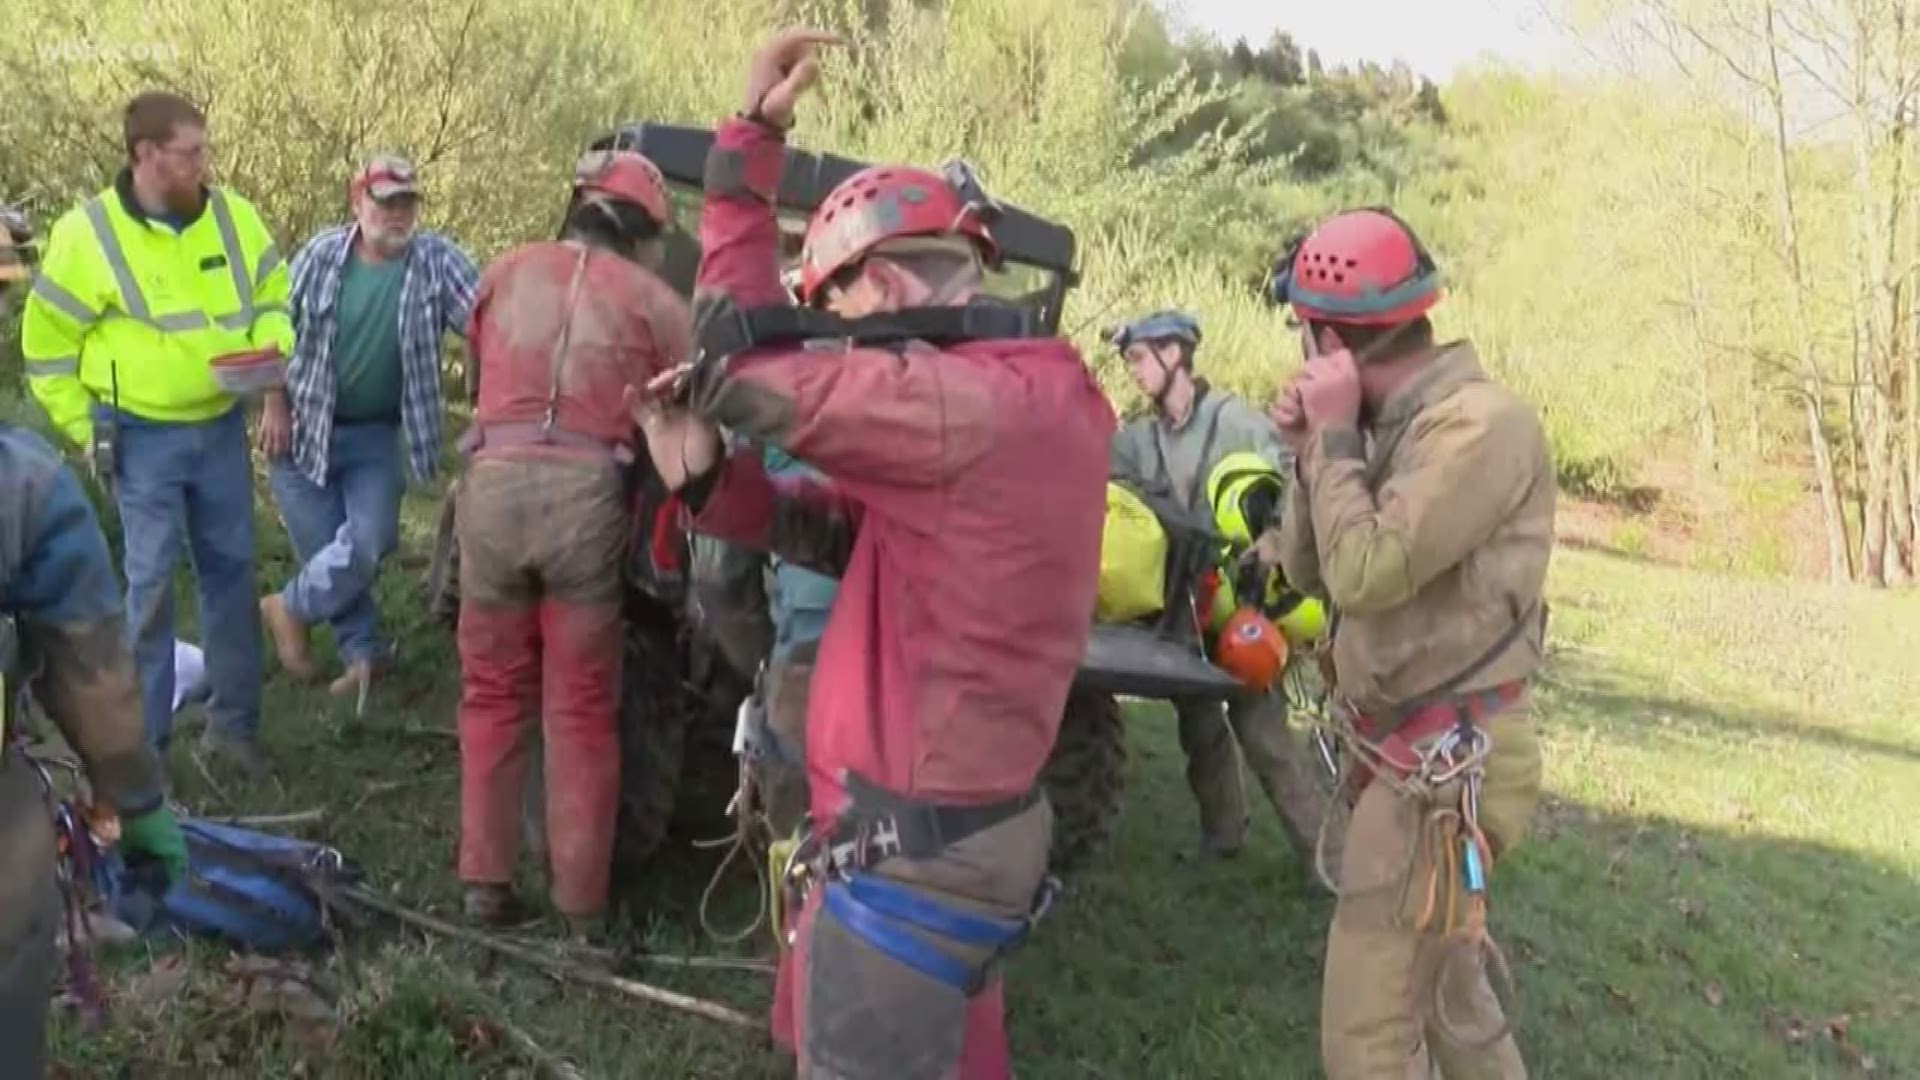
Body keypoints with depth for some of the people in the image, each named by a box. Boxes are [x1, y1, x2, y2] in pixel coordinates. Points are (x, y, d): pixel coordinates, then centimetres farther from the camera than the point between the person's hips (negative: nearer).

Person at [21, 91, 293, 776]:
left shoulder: (234, 217, -1)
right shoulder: (87, 233, -10)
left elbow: (275, 299, 11)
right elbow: (48, 341, -1)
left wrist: (272, 348, -11)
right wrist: (86, 429, -3)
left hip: (222, 425, 4)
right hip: (143, 436, -4)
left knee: (231, 569, 9)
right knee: (152, 582, -4)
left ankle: (234, 719, 22)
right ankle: (144, 741, 8)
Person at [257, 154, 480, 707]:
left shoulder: (438, 260, -10)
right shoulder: (320, 255, -7)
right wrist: (275, 403, -3)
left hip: (376, 436, 0)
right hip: (303, 429, 0)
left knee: (367, 545, -9)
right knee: (325, 550, 4)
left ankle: (290, 607, 17)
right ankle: (362, 647, 23)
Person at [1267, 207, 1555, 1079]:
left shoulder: (1479, 424, -21)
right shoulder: (1399, 422, 8)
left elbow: (1363, 573, -27)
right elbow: (1308, 572, 11)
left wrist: (1335, 435, -16)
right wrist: (1312, 449, -3)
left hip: (1442, 769, -10)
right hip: (1406, 755, 10)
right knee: (1446, 991, 24)